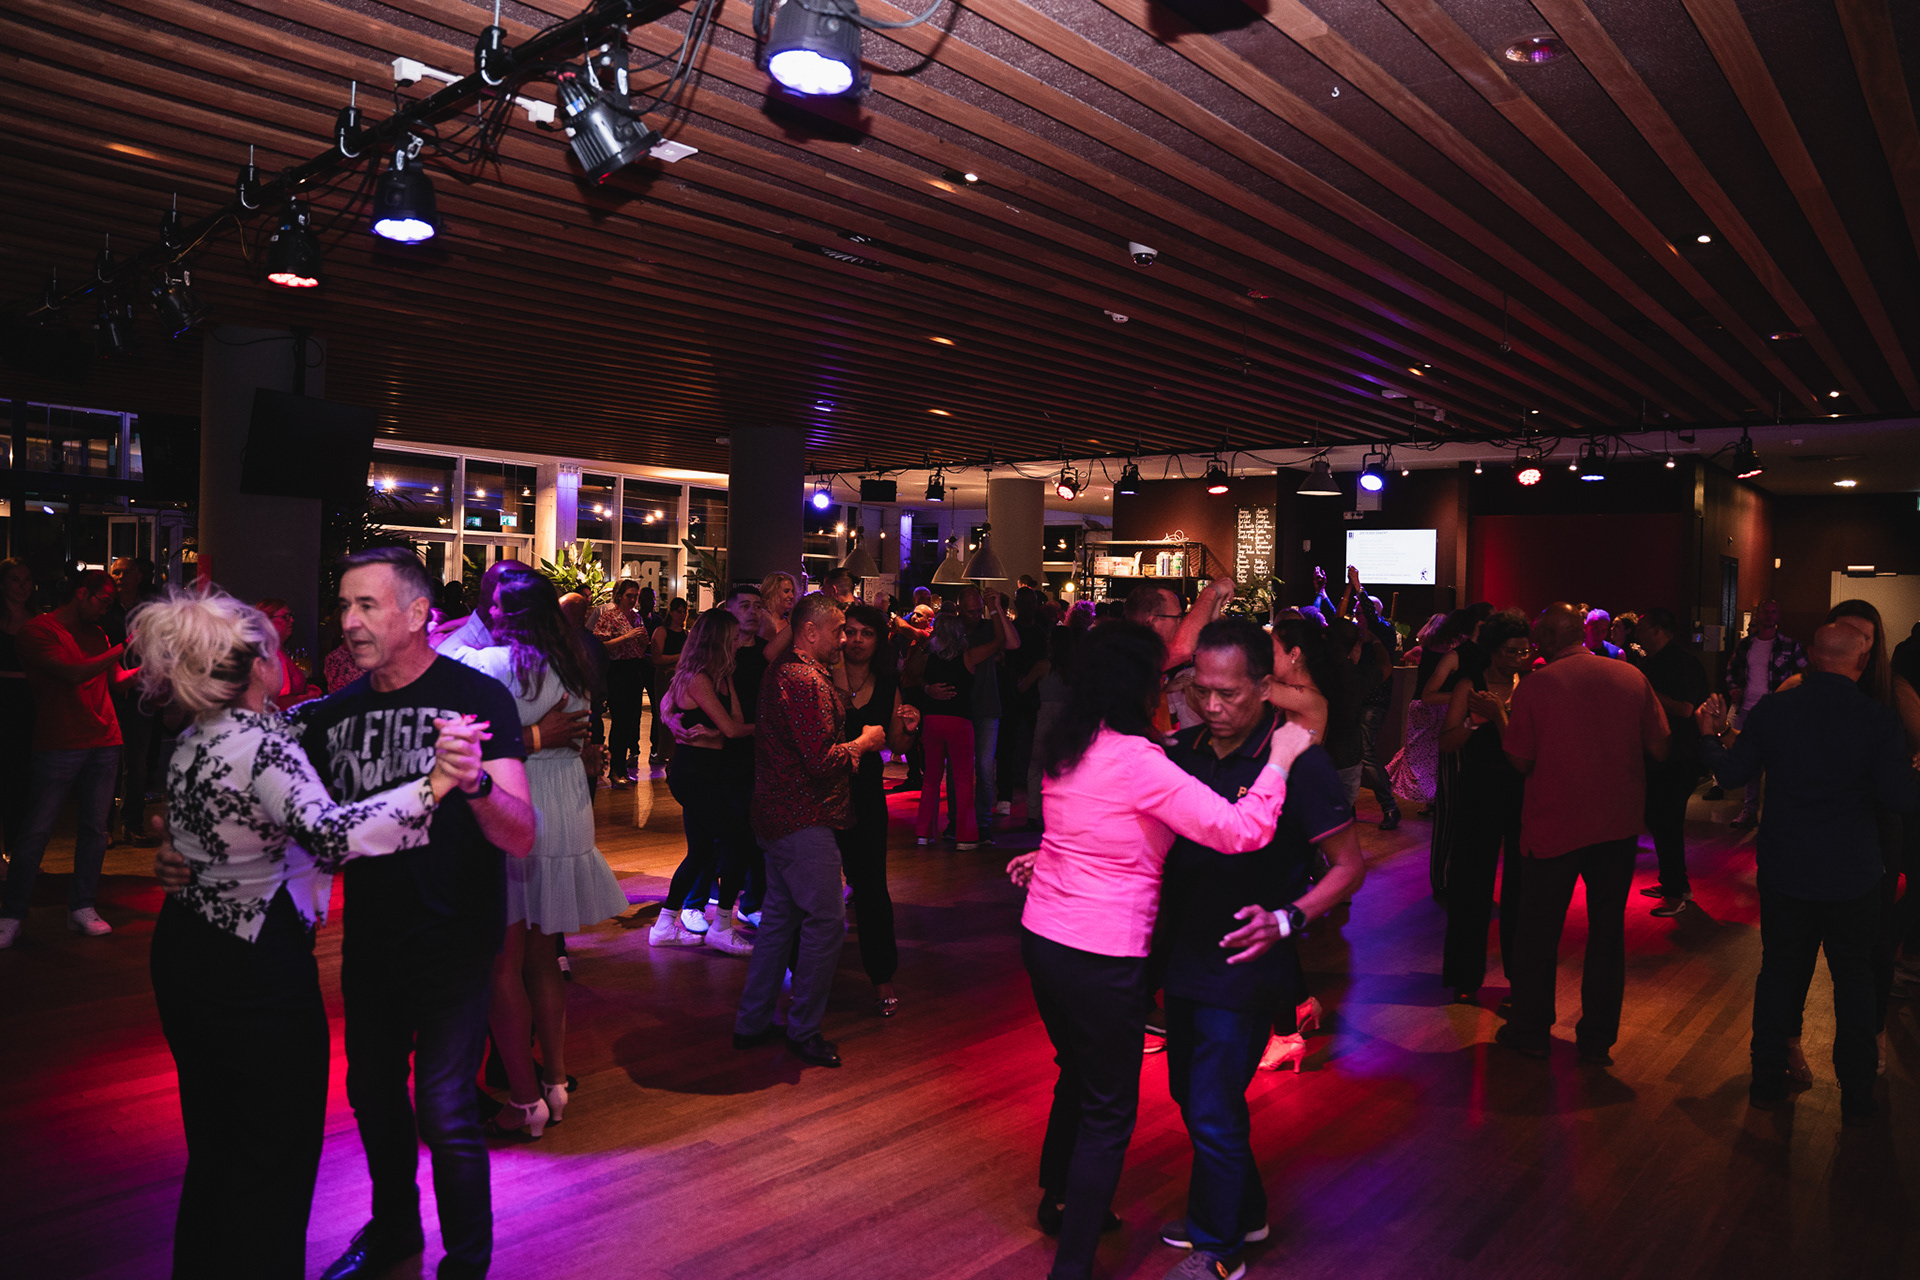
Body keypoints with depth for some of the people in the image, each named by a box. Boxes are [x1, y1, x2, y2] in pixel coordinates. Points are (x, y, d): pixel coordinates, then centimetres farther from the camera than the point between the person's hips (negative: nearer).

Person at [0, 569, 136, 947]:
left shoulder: (95, 634, 18)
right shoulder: (38, 630, -4)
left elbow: (116, 679, 17)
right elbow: (74, 674, -17)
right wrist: (122, 649, -17)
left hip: (103, 744, 6)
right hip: (58, 746, -6)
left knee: (94, 828, 6)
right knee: (36, 831, -2)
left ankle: (82, 908, 14)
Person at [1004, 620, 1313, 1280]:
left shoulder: (1068, 748, 3)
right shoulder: (1137, 761, -22)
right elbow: (1241, 831, -25)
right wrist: (1280, 760, -13)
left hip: (1041, 936, 8)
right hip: (1102, 958, -8)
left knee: (1077, 1073, 29)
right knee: (1108, 1113, 8)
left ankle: (1059, 1196, 49)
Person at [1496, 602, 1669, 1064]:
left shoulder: (1534, 685, -11)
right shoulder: (1631, 676, -2)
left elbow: (1522, 761, -7)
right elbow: (1660, 748, 1)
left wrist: (1502, 720, 8)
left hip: (1555, 825, -3)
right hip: (1619, 824, 3)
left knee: (1538, 931, 12)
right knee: (1607, 931, 14)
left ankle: (1530, 1031, 22)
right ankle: (1597, 1040, 21)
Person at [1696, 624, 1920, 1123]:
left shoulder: (1773, 710, -9)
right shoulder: (1878, 719, -15)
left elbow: (1731, 773, -2)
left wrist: (1708, 735, 15)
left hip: (1784, 871, 2)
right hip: (1852, 876, -1)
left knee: (1779, 972, 15)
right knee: (1854, 981, 14)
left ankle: (1768, 1081, 24)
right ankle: (1857, 1097, 23)